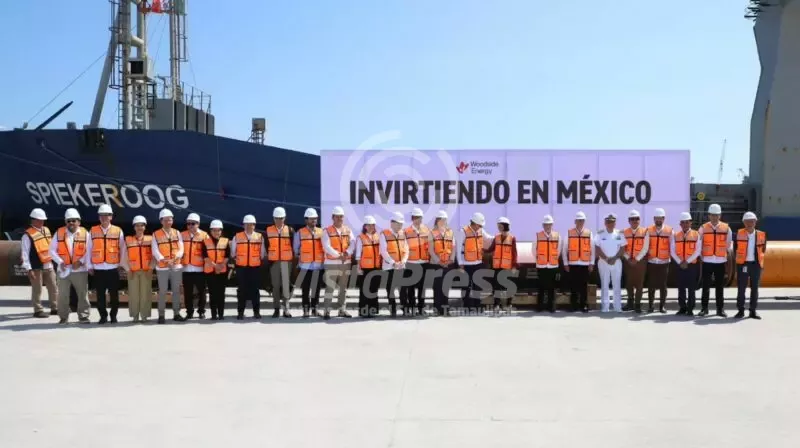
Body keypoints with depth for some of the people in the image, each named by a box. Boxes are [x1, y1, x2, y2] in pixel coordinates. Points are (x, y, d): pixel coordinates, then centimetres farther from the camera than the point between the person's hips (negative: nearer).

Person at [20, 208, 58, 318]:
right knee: (37, 290, 0)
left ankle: (55, 308, 21)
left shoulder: (46, 230, 12)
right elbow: (25, 253, -13)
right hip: (36, 267, -7)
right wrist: (28, 269, -16)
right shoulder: (28, 235, -11)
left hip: (48, 266, 7)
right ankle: (38, 310, 8)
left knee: (53, 288, 11)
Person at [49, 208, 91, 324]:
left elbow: (89, 251, 0)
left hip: (80, 270, -1)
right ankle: (63, 317, 17)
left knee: (83, 294, 1)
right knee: (63, 295, 6)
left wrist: (81, 261, -14)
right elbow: (52, 250, 3)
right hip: (63, 269, 1)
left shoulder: (85, 234, 1)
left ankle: (83, 316, 10)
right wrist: (60, 261, -11)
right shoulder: (59, 233, 3)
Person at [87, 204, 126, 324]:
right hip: (98, 269, 1)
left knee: (114, 294, 5)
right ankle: (103, 316, 15)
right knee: (100, 294, 5)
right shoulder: (92, 231, 4)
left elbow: (122, 249, 7)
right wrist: (90, 266, 3)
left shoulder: (118, 231, 2)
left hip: (113, 268, -1)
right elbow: (89, 249, 6)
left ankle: (113, 315, 16)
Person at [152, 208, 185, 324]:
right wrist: (165, 261, -19)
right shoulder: (156, 234, -1)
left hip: (176, 266, 3)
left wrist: (175, 258, -15)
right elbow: (155, 251, -8)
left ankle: (176, 314, 15)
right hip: (162, 267, -3)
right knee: (162, 292, -1)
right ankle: (161, 315, 4)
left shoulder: (177, 233, 9)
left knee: (176, 291, 7)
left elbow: (181, 248, 2)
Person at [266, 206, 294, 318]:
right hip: (273, 261, 1)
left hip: (286, 261, -1)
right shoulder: (268, 231, 5)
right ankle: (276, 309, 11)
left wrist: (293, 257, 3)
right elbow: (266, 246, 9)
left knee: (286, 284, -5)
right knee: (275, 285, 5)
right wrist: (268, 258, 6)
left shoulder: (290, 230, 2)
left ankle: (286, 309, 0)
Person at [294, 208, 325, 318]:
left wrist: (325, 259, 6)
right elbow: (296, 248, 9)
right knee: (305, 288, -1)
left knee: (316, 287, 6)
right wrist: (297, 260, 7)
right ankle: (306, 309, 5)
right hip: (305, 265, -2)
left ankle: (314, 308, 16)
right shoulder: (300, 233, 4)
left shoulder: (321, 232, 9)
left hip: (318, 264, 2)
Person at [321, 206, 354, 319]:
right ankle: (327, 311, -8)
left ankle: (342, 310, 20)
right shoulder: (327, 231, -4)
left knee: (343, 288, 12)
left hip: (346, 262, 5)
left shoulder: (348, 230, 9)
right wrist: (338, 255, -24)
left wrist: (347, 253, -21)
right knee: (330, 288, -9)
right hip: (331, 263, -5)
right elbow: (327, 247, -15)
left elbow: (352, 244, -2)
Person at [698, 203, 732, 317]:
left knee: (720, 286, 6)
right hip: (707, 261, -1)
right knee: (706, 285, 1)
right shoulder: (703, 228, 3)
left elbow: (729, 243, 11)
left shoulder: (726, 228, 4)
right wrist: (699, 255, 2)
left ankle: (720, 309, 13)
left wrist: (729, 251, -1)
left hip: (721, 261, 1)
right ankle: (704, 308, 8)